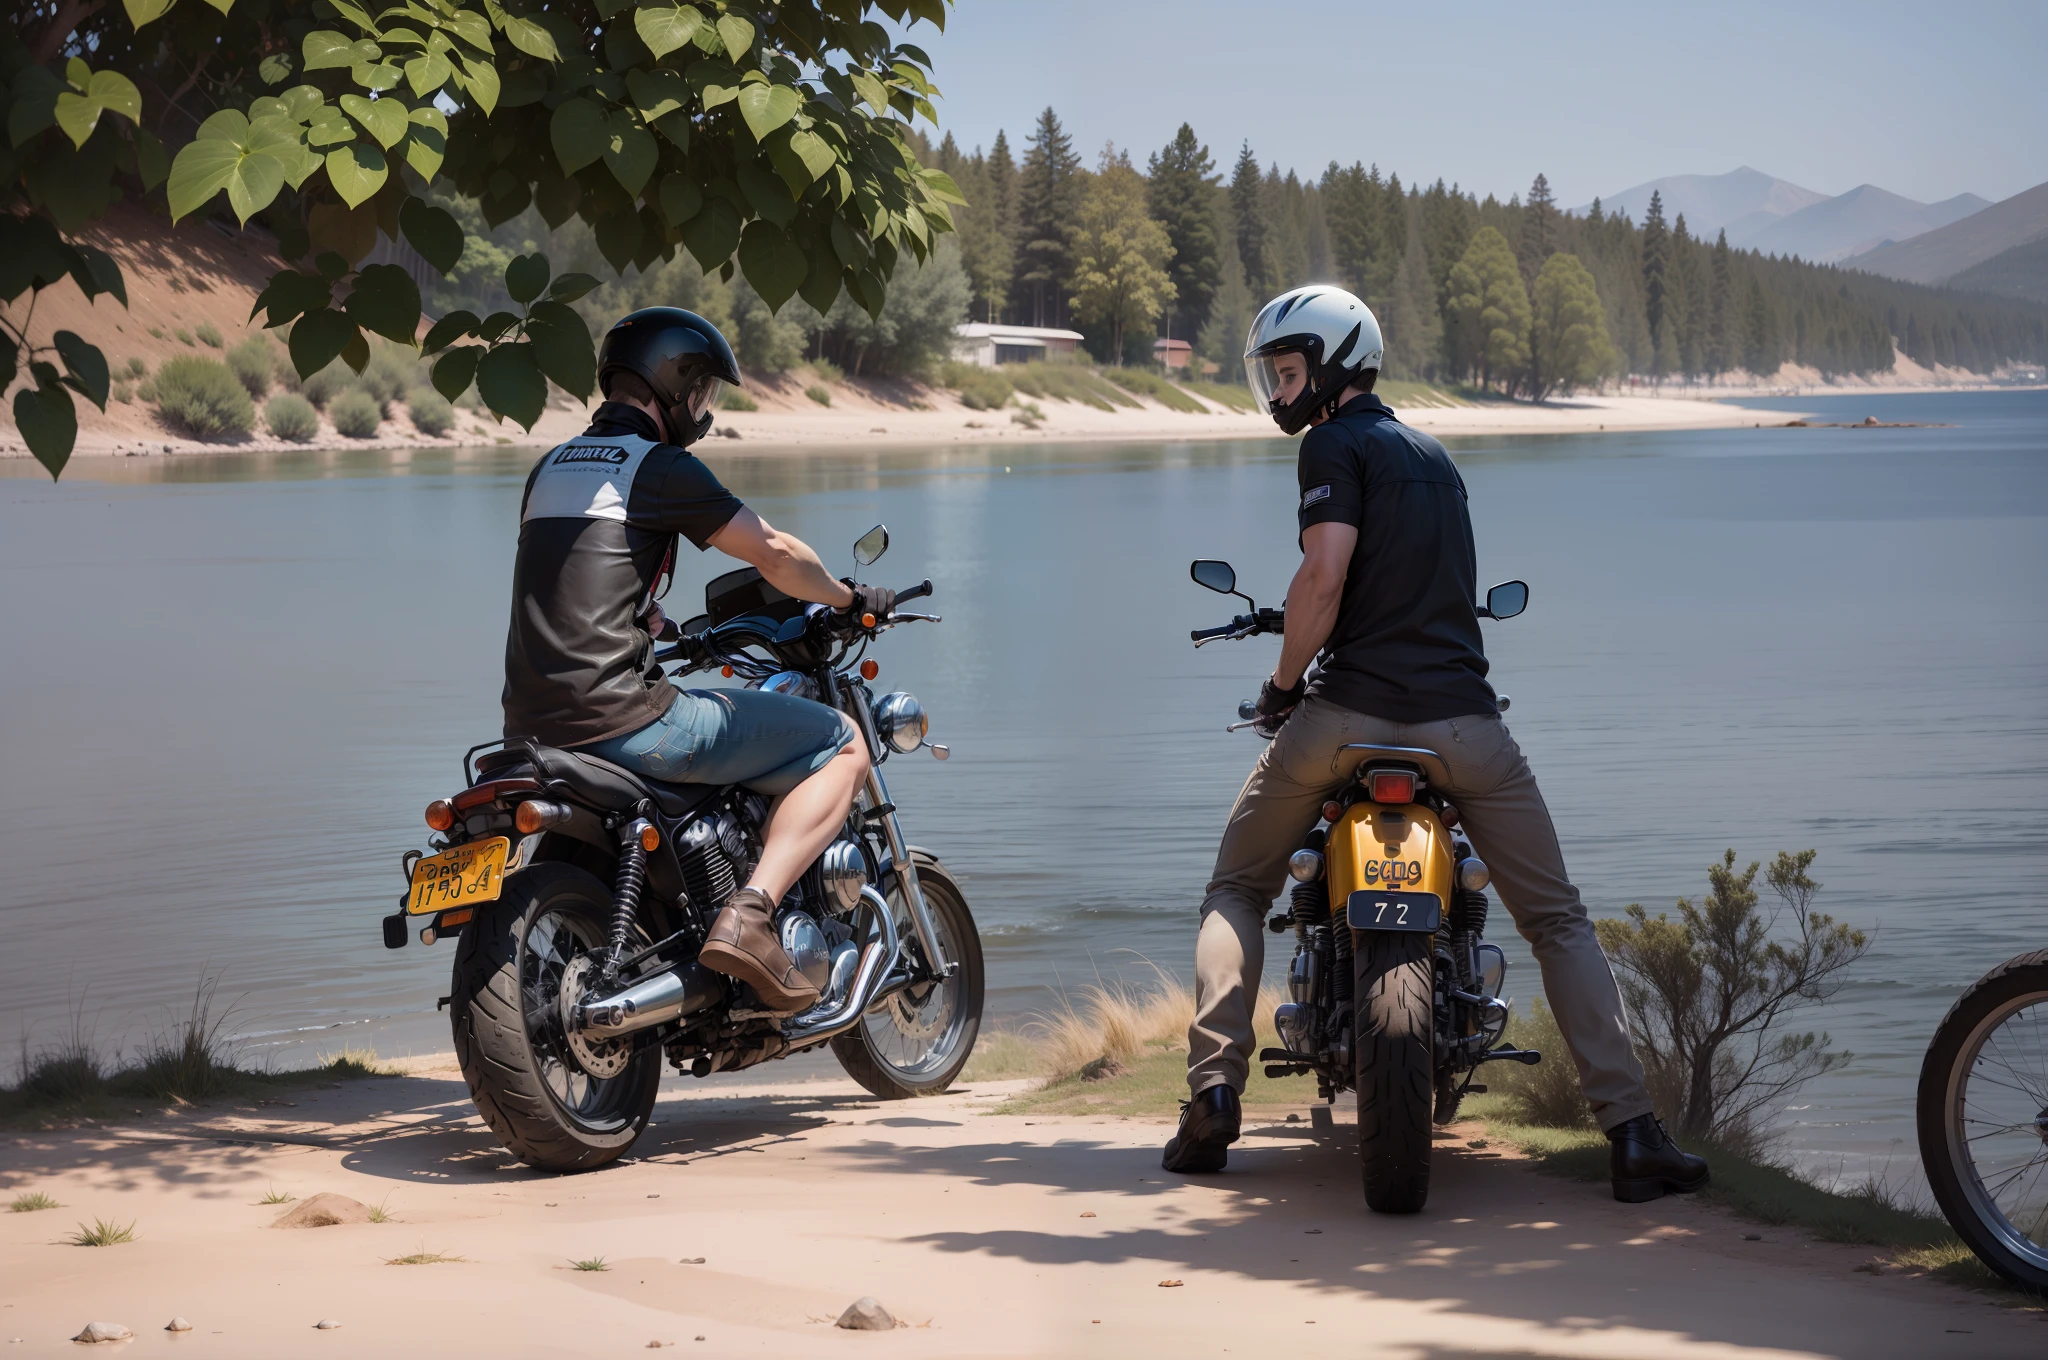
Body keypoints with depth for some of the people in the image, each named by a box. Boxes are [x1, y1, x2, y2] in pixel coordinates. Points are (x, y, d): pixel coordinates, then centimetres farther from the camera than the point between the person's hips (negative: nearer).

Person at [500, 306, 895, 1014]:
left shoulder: (550, 468, 20)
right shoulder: (661, 467, -5)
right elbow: (773, 551, -7)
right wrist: (849, 599, 10)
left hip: (532, 722, 9)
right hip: (620, 714, -9)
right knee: (841, 747, -1)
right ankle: (749, 913, -16)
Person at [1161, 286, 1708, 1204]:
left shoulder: (1335, 445, -1)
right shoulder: (1433, 456, 22)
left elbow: (1324, 576, -14)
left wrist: (1282, 684, -1)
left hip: (1351, 710, -4)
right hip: (1462, 714, 5)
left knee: (1237, 891, 15)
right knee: (1558, 922, 8)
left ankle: (1214, 1089, 0)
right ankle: (1632, 1133, -3)